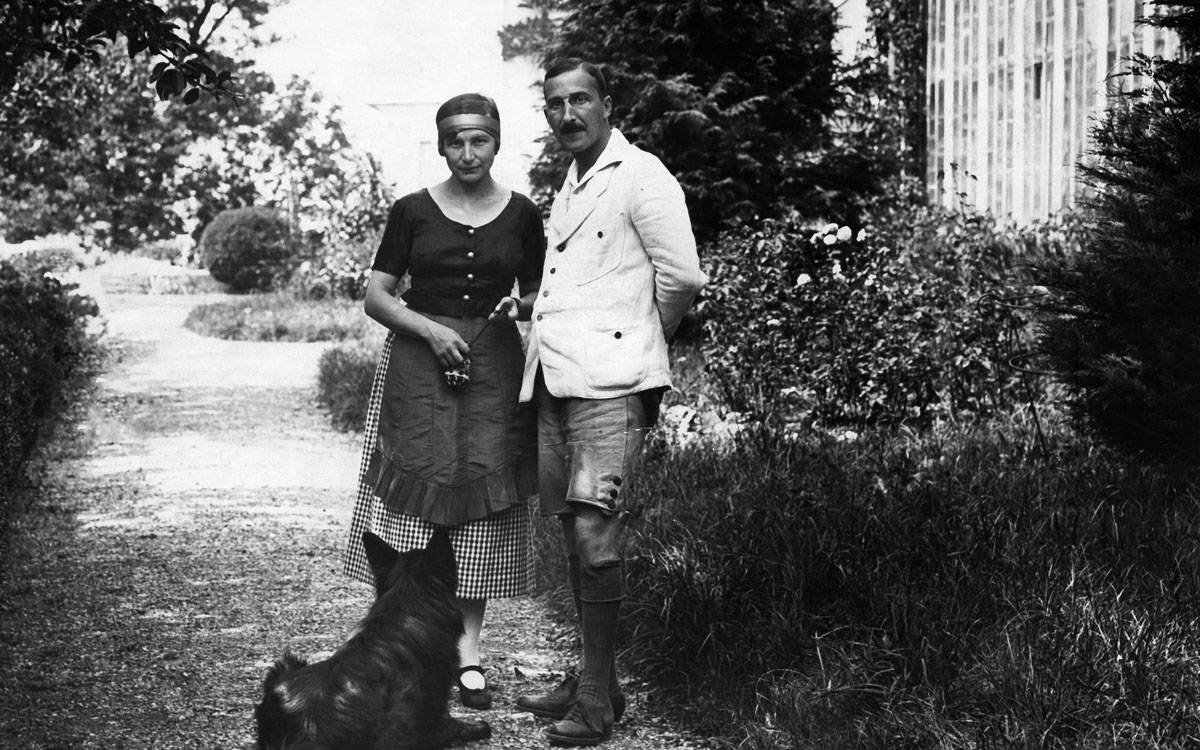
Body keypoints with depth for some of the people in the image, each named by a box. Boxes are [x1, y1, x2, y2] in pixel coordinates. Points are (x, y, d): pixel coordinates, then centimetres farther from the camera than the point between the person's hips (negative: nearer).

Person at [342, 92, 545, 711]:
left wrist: (519, 306, -8)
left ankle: (467, 649, 4)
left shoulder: (521, 215, 7)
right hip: (417, 362, -1)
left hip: (494, 367, 1)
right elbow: (376, 296, 3)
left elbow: (539, 297, 15)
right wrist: (430, 329, -11)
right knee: (417, 495, -5)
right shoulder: (412, 212, 3)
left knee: (483, 500, -2)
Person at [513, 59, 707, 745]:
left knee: (595, 534, -12)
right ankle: (592, 680, 18)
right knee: (574, 536, 10)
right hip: (555, 381, 9)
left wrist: (640, 341, 3)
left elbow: (684, 279, -10)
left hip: (610, 381, -8)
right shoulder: (569, 185, 21)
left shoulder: (640, 176, -6)